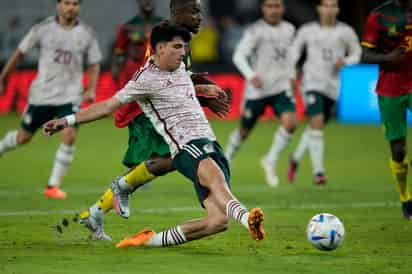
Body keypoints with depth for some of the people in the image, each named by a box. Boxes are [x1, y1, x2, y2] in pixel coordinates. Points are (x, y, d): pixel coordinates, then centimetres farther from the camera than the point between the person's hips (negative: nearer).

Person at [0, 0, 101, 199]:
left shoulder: (87, 34, 0)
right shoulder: (43, 29, -5)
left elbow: (94, 64, 11)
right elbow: (20, 53, 5)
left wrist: (91, 89, -4)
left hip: (70, 97, 0)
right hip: (41, 94, 0)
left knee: (69, 136, -19)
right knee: (24, 137, 11)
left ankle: (53, 186, -8)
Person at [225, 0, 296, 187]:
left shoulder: (289, 29, 6)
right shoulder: (256, 31, -13)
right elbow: (239, 56, -22)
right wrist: (250, 75, -37)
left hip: (281, 87, 3)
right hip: (257, 89, -3)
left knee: (290, 122, -22)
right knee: (245, 130, 10)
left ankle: (270, 161, -3)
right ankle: (226, 160, 38)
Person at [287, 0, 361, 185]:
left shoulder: (346, 32, 1)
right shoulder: (307, 30, 0)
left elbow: (356, 54, 11)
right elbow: (295, 51, 13)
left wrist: (345, 61, -10)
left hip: (333, 86, 3)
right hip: (312, 82, -3)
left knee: (315, 128, 14)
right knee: (317, 123, -19)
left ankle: (295, 158, 39)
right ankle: (318, 171, -17)